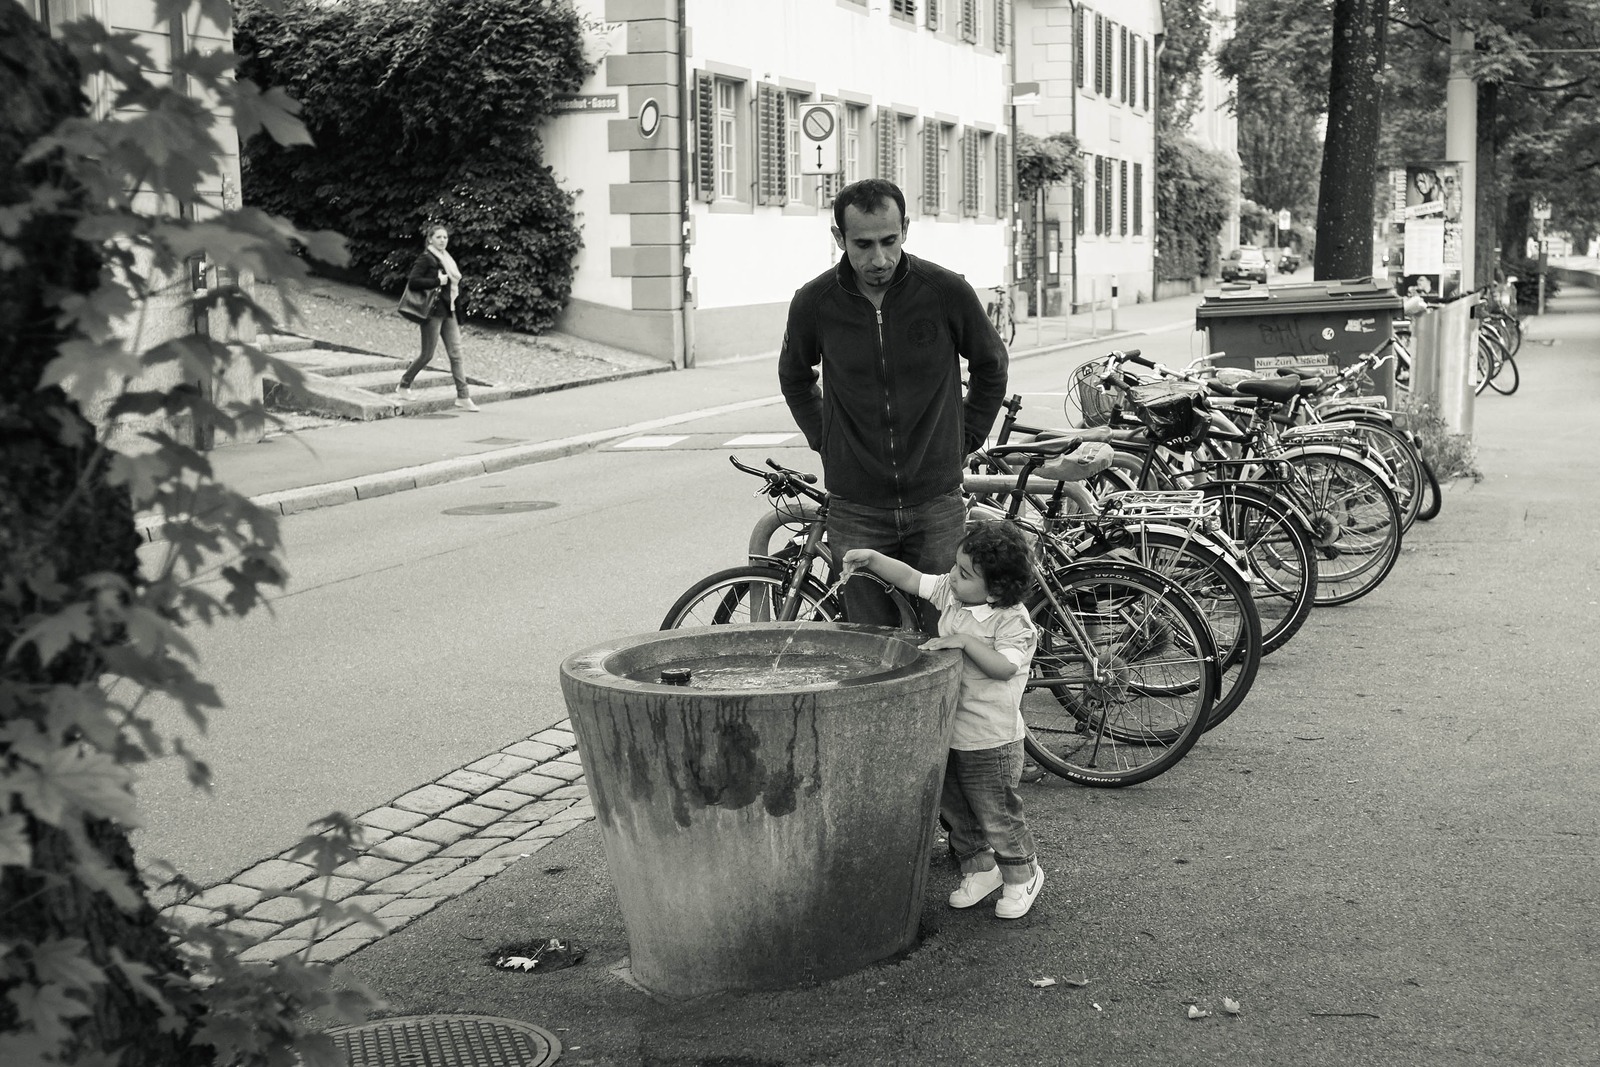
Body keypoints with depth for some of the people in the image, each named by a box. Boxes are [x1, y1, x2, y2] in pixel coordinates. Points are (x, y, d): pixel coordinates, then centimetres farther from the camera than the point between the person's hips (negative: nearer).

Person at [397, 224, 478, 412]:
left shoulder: (447, 259, 16)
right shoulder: (426, 258, -8)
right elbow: (412, 282, -19)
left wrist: (455, 285, 9)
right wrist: (437, 281, -20)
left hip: (449, 311, 7)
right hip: (433, 311, -7)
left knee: (456, 354, 1)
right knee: (427, 355, -1)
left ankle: (462, 397, 1)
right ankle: (404, 386, 19)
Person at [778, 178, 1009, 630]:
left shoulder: (948, 292, -8)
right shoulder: (813, 302, -5)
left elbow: (991, 367, 11)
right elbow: (795, 378, 16)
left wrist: (965, 440, 9)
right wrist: (825, 441, 10)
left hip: (937, 504, 0)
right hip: (856, 510, 1)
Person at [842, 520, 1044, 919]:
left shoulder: (1012, 621, -20)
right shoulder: (949, 592, -1)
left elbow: (1005, 667, -30)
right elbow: (911, 579, 7)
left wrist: (965, 640, -35)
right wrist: (872, 558, -4)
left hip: (990, 742, -7)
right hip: (948, 733, 8)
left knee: (997, 815, 5)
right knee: (954, 811, 19)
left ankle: (1023, 875, 28)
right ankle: (978, 868, 38)